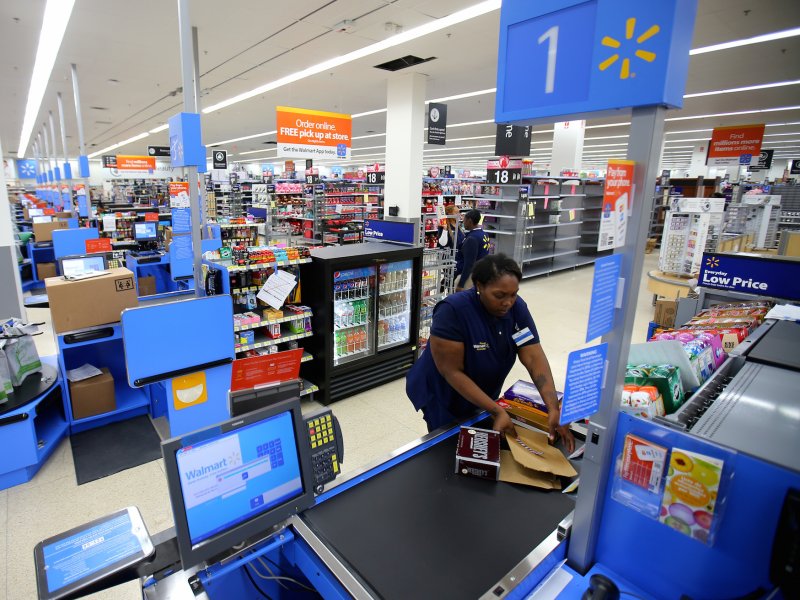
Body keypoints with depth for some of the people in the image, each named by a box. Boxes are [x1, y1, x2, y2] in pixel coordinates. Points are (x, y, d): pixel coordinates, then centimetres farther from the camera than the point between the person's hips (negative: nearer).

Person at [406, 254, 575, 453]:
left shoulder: (517, 308, -14)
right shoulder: (452, 311, -30)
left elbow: (534, 358, -18)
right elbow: (452, 372, -28)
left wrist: (553, 408, -30)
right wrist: (497, 412, -30)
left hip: (483, 396, 5)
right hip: (444, 398, -5)